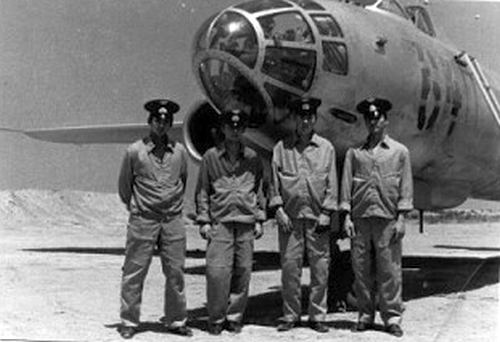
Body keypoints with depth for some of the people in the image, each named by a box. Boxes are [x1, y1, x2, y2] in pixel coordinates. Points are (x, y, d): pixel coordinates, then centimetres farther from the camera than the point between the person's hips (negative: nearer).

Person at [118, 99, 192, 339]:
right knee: (134, 273, 0)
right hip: (142, 220, -2)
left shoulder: (179, 151, 5)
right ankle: (129, 322, 11)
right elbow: (124, 185, 9)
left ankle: (176, 321, 16)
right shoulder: (135, 151, -2)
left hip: (173, 221, 3)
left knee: (176, 273, 5)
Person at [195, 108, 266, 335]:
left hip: (246, 223, 2)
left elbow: (260, 190, 16)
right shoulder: (211, 157, 7)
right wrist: (204, 220, 0)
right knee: (217, 272, -9)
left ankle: (234, 317, 15)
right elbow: (202, 191, 8)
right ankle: (216, 319, 5)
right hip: (219, 222, -2)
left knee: (243, 272, 2)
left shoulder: (252, 158, 11)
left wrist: (259, 220, 9)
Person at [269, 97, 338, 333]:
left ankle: (317, 316, 12)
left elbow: (331, 184, 4)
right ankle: (290, 316, 13)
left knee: (320, 267, 1)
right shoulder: (281, 148, 8)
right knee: (289, 267, 2)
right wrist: (278, 209, -3)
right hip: (289, 216, 0)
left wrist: (326, 213, -3)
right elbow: (274, 182, 7)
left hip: (317, 217, 0)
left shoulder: (326, 148, 7)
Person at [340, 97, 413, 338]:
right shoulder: (354, 152, 13)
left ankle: (392, 317, 6)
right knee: (361, 269, 4)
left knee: (389, 269, -2)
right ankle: (365, 315, 14)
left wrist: (401, 218, -3)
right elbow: (346, 185, 9)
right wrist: (347, 216, 0)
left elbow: (405, 187, 5)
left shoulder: (399, 151, 9)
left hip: (387, 218, -2)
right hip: (360, 218, 2)